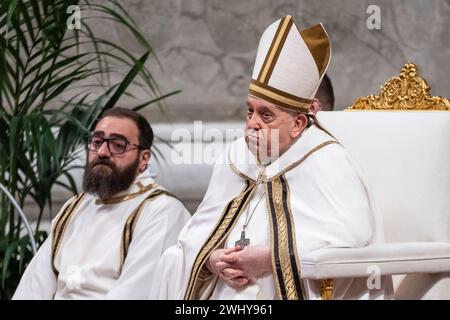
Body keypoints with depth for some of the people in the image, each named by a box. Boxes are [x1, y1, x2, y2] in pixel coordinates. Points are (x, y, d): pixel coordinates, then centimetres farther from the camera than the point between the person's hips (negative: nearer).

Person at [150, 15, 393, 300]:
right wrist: (212, 260, -12)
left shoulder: (325, 161, -7)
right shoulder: (237, 157, 11)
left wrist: (270, 258, -19)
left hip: (295, 290, -7)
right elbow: (197, 233, 11)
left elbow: (352, 233, -20)